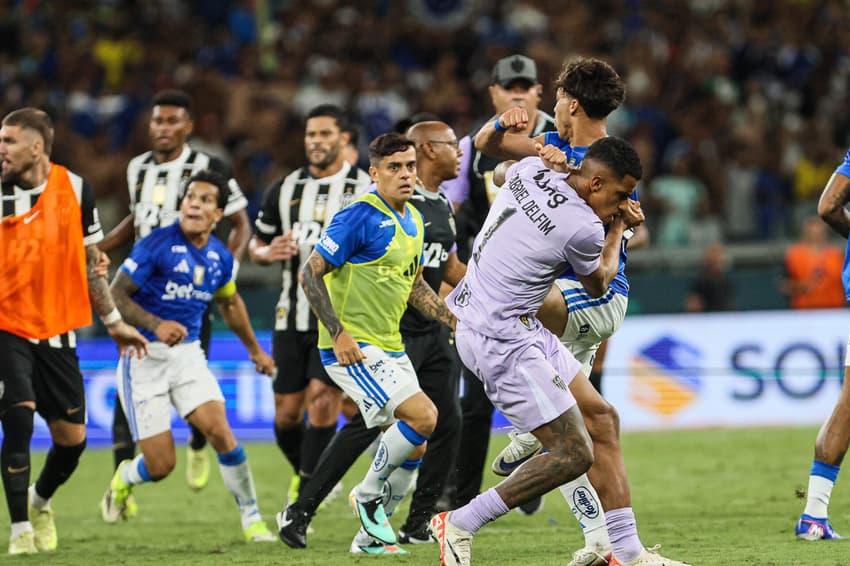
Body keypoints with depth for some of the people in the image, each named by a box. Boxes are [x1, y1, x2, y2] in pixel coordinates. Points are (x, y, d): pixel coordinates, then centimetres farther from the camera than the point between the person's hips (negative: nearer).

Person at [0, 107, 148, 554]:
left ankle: (40, 501, 35)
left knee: (72, 438, 4)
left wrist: (113, 322, 13)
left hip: (57, 330, 3)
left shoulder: (75, 188, 0)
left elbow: (89, 261, 11)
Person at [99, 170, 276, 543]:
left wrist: (254, 349, 36)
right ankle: (124, 479, 31)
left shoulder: (220, 257, 5)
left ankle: (251, 518, -4)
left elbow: (229, 303, 26)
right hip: (145, 356, -4)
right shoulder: (157, 245, -14)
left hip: (188, 354, 4)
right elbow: (116, 294, -14)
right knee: (161, 464, -6)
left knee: (220, 431, -19)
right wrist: (155, 325, -29)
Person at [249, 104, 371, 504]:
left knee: (322, 400, -16)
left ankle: (303, 503, -9)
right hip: (292, 317, 4)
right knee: (286, 414, 4)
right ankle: (305, 475, 32)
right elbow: (256, 245, 17)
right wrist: (268, 253, -5)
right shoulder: (285, 190, 9)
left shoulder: (366, 189, -1)